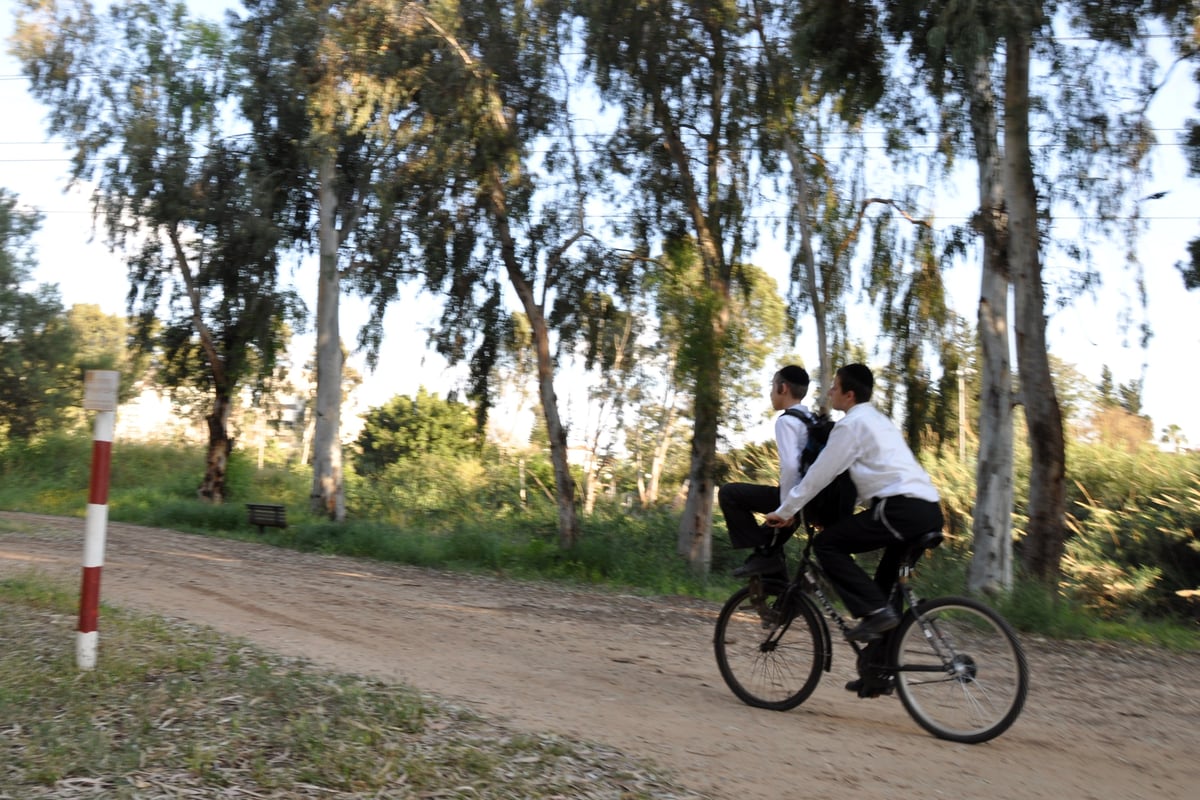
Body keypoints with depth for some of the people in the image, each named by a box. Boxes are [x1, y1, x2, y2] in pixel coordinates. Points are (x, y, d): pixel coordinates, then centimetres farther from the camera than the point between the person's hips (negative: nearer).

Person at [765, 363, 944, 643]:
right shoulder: (879, 420, 27)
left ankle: (875, 611, -10)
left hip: (903, 509, -9)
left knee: (826, 544, -3)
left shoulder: (851, 423, -1)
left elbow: (819, 473, -2)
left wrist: (784, 512, 6)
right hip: (930, 510, 9)